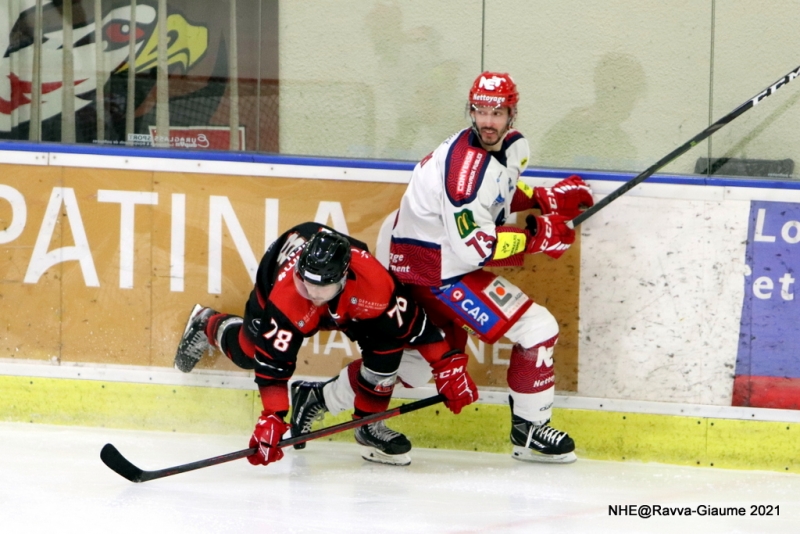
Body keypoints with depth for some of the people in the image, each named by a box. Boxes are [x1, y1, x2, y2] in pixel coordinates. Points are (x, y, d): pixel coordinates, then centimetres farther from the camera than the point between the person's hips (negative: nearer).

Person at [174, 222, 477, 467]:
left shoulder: (375, 284, -43)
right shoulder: (285, 296, -45)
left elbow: (414, 324, -29)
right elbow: (273, 363, -39)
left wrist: (449, 367, -29)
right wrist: (272, 418, -42)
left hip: (348, 306, 1)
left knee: (387, 340, -20)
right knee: (250, 352, 5)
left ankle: (369, 422, 0)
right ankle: (209, 326, 40)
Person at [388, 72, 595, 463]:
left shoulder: (513, 146, 2)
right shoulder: (465, 168, -28)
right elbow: (475, 247, -28)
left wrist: (546, 199, 6)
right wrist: (537, 236, -24)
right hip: (434, 267, -10)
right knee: (537, 329, -13)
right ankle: (529, 431, 2)